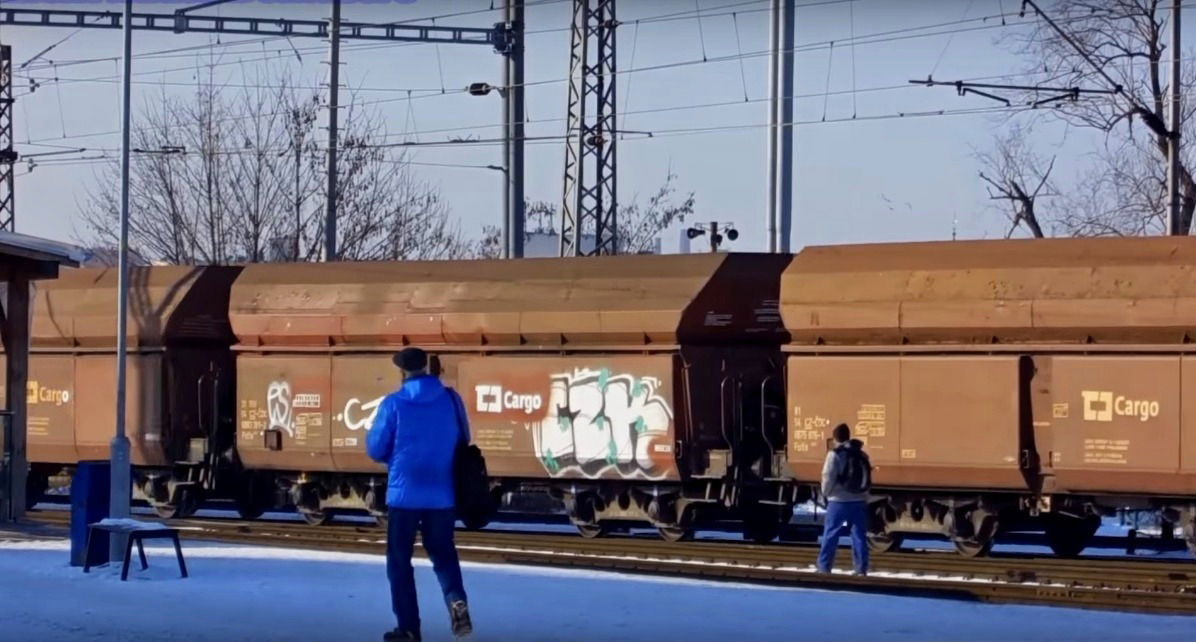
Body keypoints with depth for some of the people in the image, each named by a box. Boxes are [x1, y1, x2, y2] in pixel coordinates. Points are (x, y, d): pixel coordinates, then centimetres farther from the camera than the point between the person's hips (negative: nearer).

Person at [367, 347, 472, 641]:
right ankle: (456, 600, -8)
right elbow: (463, 442, 11)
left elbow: (375, 450, -3)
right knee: (443, 553, 18)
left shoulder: (394, 404, -9)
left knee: (399, 560, 10)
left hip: (404, 493, -3)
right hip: (442, 494, 3)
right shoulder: (451, 399, 0)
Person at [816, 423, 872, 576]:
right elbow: (868, 478, 10)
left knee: (830, 535, 4)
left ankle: (823, 567, 5)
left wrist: (825, 493, 7)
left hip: (839, 501, -4)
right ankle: (861, 569, 3)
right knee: (859, 536, 6)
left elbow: (828, 477, -9)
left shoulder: (835, 454, -8)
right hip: (859, 501, 4)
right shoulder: (861, 455, 8)